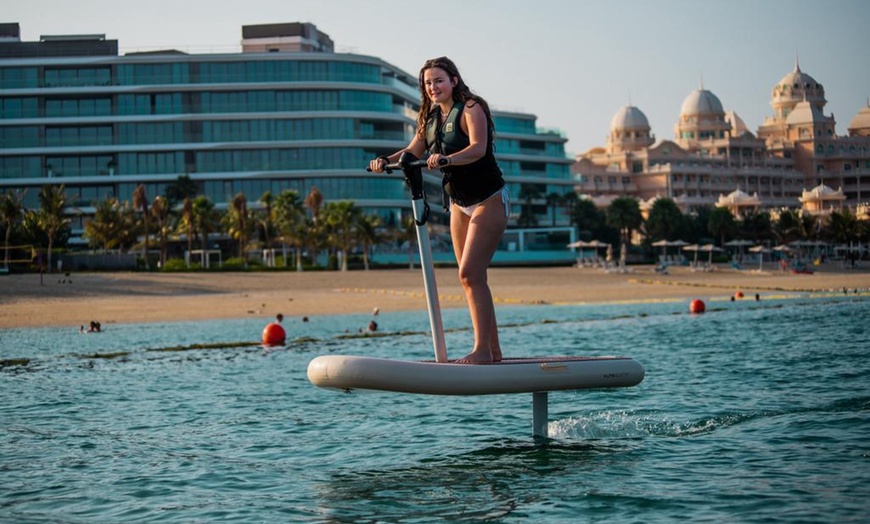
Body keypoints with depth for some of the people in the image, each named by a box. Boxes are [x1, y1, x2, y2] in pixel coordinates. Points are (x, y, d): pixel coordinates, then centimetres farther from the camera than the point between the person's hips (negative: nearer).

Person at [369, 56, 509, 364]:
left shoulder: (471, 109, -15)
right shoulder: (430, 118, 8)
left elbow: (478, 148, -29)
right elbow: (413, 151, 3)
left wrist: (446, 159, -46)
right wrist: (386, 161, -16)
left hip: (489, 200, -8)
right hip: (459, 204, 8)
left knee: (470, 274, -17)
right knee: (470, 278, 6)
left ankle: (483, 350, -15)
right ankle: (493, 350, 12)